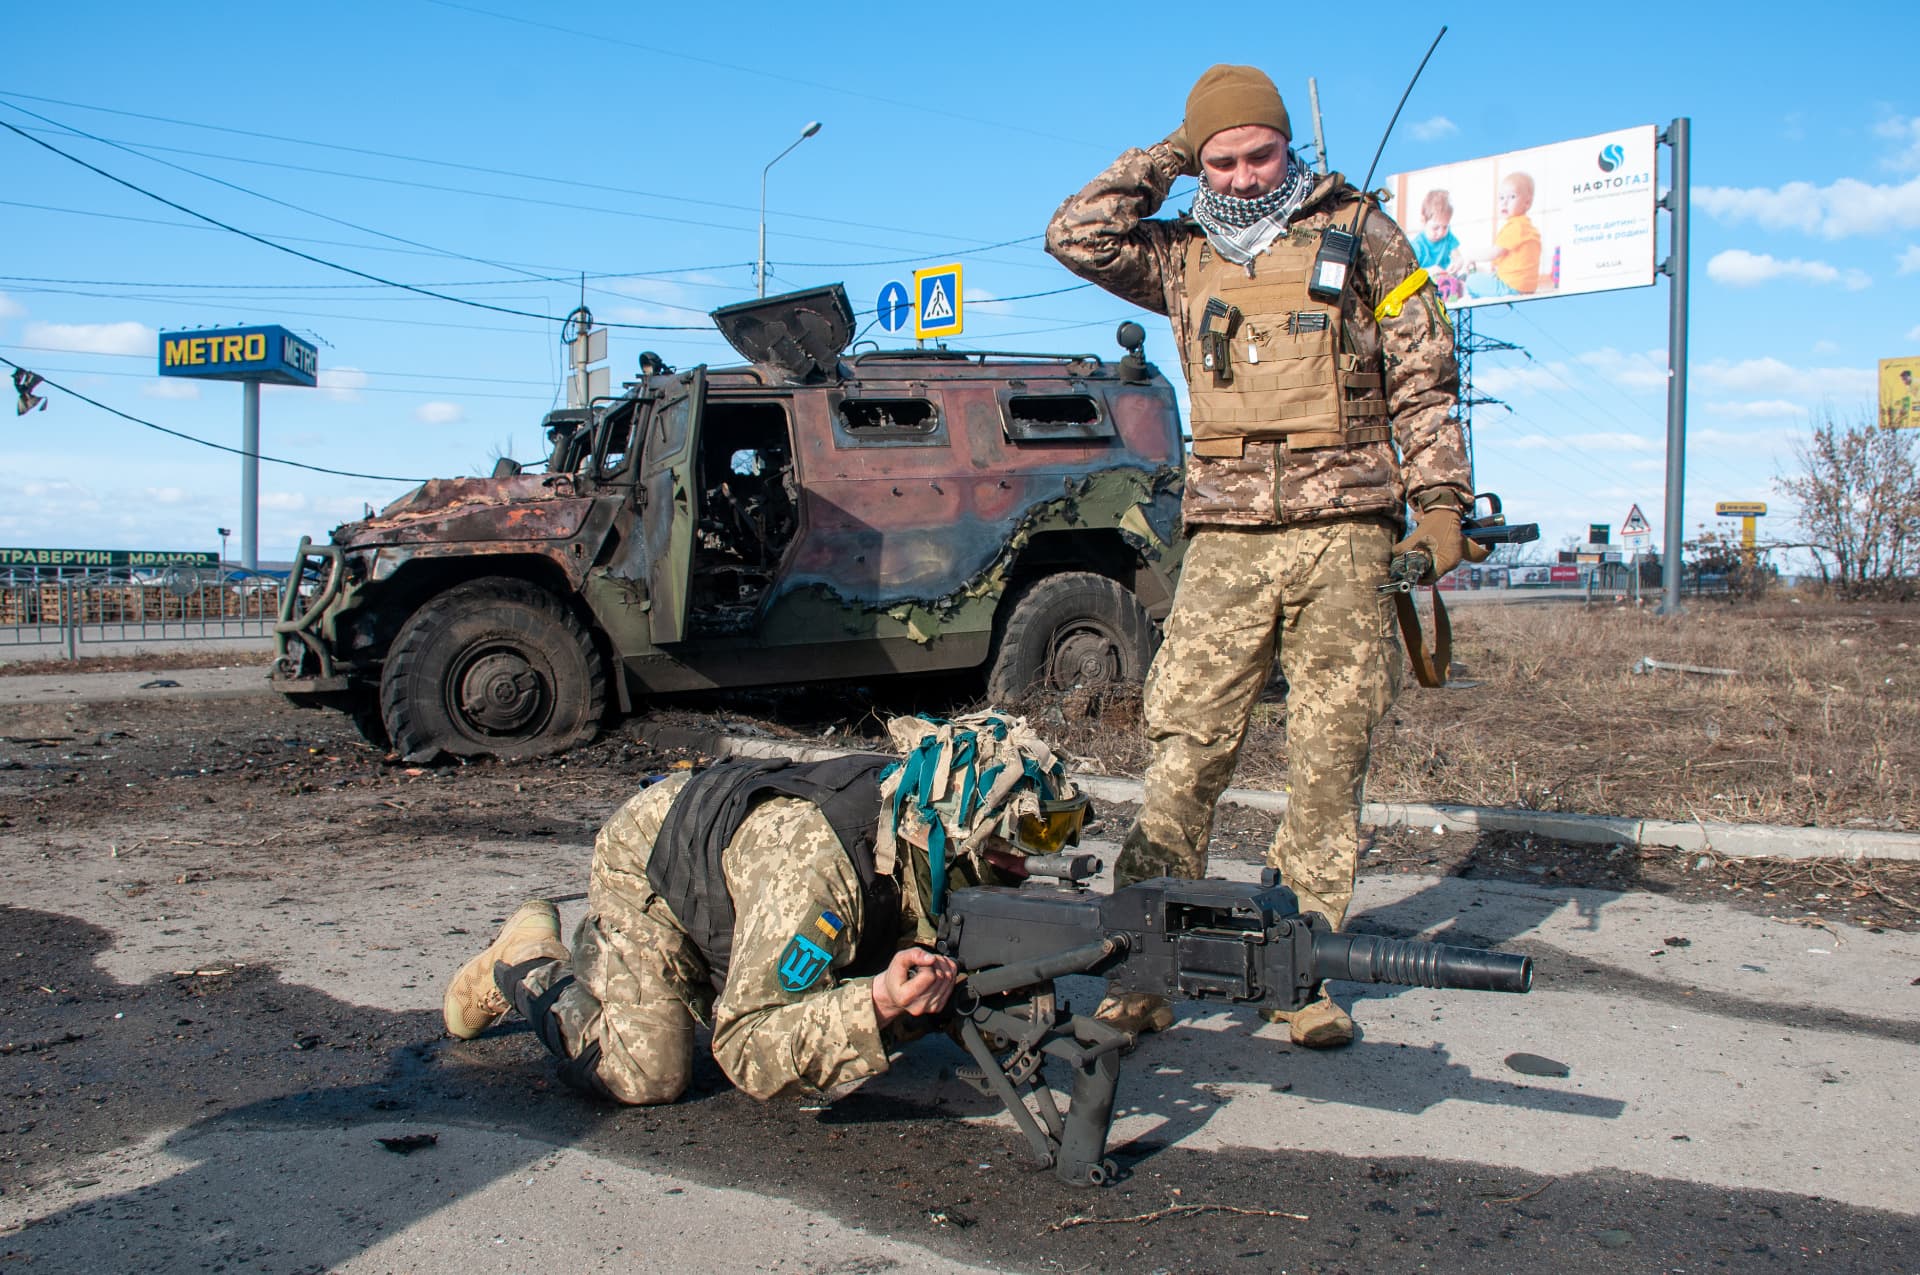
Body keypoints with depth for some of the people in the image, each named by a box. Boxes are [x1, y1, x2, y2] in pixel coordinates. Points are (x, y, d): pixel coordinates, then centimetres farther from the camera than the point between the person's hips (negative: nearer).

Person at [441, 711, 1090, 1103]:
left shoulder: (927, 846, -23)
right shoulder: (813, 863, -44)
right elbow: (748, 1051, -41)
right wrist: (879, 1003, -54)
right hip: (647, 859, -7)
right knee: (646, 1076, -14)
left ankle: (596, 953, 29)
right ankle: (525, 959, 11)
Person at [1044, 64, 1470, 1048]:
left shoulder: (1361, 234, 11)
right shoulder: (1183, 256, 17)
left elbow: (1424, 382, 8)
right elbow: (1074, 236, 7)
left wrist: (1440, 499, 0)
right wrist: (1169, 157, 9)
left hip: (1343, 533, -1)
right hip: (1227, 538, 1)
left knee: (1329, 764, 0)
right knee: (1184, 753, -5)